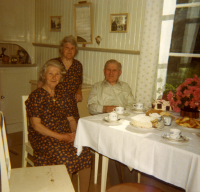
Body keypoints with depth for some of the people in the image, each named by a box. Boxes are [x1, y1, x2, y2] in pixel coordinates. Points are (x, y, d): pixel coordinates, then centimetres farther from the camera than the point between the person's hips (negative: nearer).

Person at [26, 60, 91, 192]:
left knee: (85, 153, -22)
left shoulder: (63, 97, 16)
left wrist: (74, 132, -7)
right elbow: (36, 125, -9)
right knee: (65, 158, -31)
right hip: (43, 136, -4)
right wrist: (59, 136, -17)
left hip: (65, 134, 5)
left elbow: (71, 119, 16)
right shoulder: (36, 96, -2)